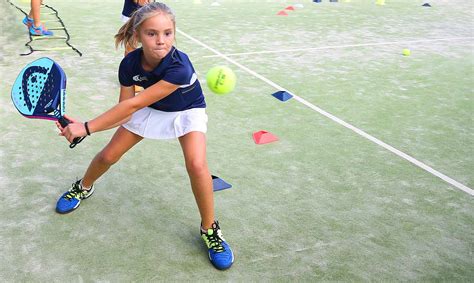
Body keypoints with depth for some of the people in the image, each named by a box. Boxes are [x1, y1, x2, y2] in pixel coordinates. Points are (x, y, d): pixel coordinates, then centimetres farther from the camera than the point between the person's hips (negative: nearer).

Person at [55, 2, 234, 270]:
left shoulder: (179, 68, -41)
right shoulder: (130, 64, -24)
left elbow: (134, 104, -40)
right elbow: (125, 111, -19)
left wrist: (87, 128, -37)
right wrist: (81, 127, -33)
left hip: (186, 111, -4)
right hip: (151, 109, 4)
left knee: (197, 165, -27)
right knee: (108, 156, 6)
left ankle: (210, 229, -4)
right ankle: (83, 188, 41)